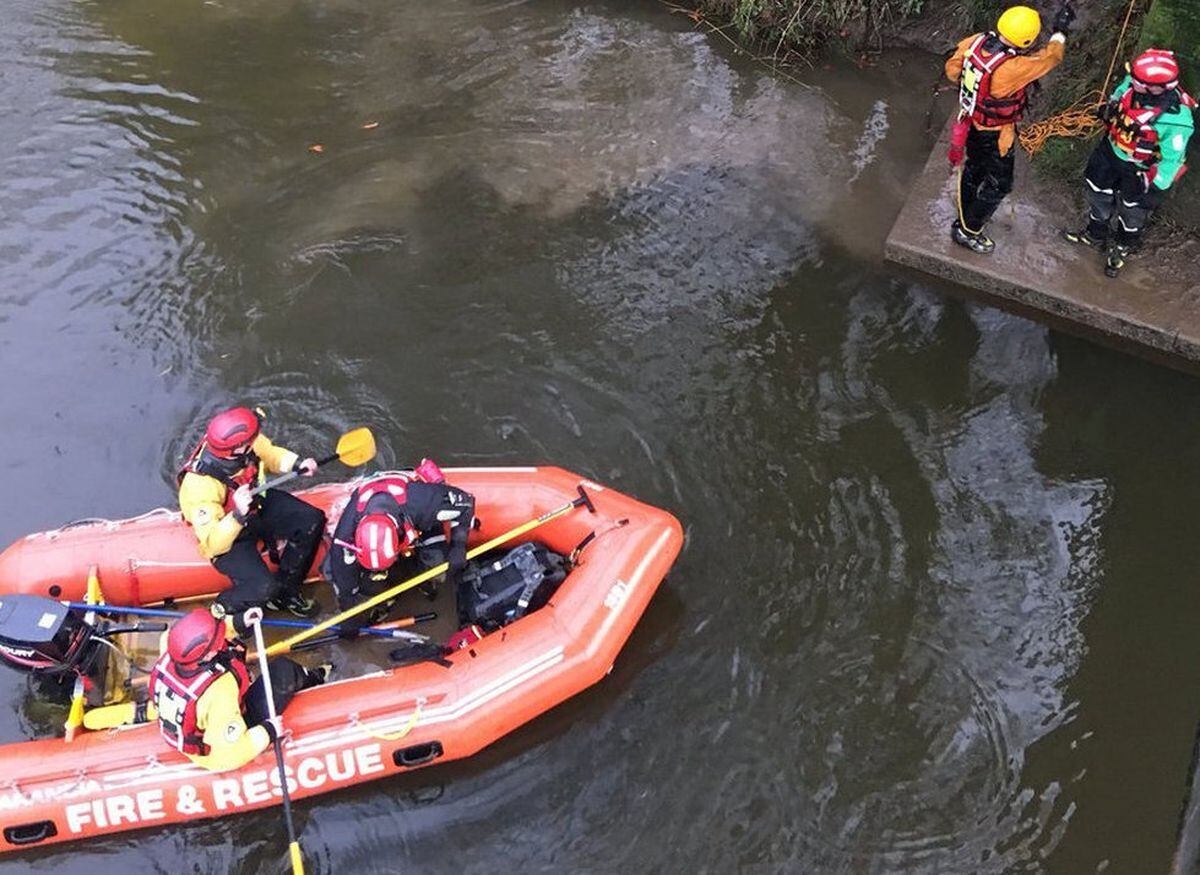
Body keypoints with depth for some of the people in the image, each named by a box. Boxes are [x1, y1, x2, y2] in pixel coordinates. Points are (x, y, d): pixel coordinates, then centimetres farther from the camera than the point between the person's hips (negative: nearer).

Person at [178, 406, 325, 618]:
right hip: (228, 536, -6)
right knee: (263, 588, -23)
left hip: (258, 504, 7)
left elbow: (269, 454, 1)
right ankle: (223, 610, 12)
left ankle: (285, 590, 11)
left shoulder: (246, 445, -24)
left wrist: (296, 465, -17)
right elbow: (212, 544, -35)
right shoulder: (199, 487, -39)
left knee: (313, 520, -8)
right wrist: (238, 516, -50)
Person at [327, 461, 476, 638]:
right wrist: (351, 617, -13)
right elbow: (344, 575, -23)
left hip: (422, 525, 0)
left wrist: (458, 547, -30)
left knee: (437, 563, -24)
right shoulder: (349, 529, -38)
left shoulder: (424, 502, -46)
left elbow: (466, 502, -28)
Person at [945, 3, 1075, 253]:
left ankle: (965, 214, 51)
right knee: (998, 185, 14)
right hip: (994, 136, -7)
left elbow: (952, 68, -3)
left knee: (974, 169, 29)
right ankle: (967, 231, 27)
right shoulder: (1011, 70, -37)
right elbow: (1049, 58, -21)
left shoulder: (976, 41, -18)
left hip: (972, 121, 8)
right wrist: (1060, 31, -5)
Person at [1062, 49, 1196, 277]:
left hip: (1140, 170, -5)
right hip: (1112, 149, 5)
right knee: (1097, 191, 26)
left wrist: (1156, 190, -18)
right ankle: (1096, 234, 54)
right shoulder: (1132, 83, -26)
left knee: (1133, 211, 19)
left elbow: (1172, 160, -25)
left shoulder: (1177, 120, -39)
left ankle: (1122, 248, 50)